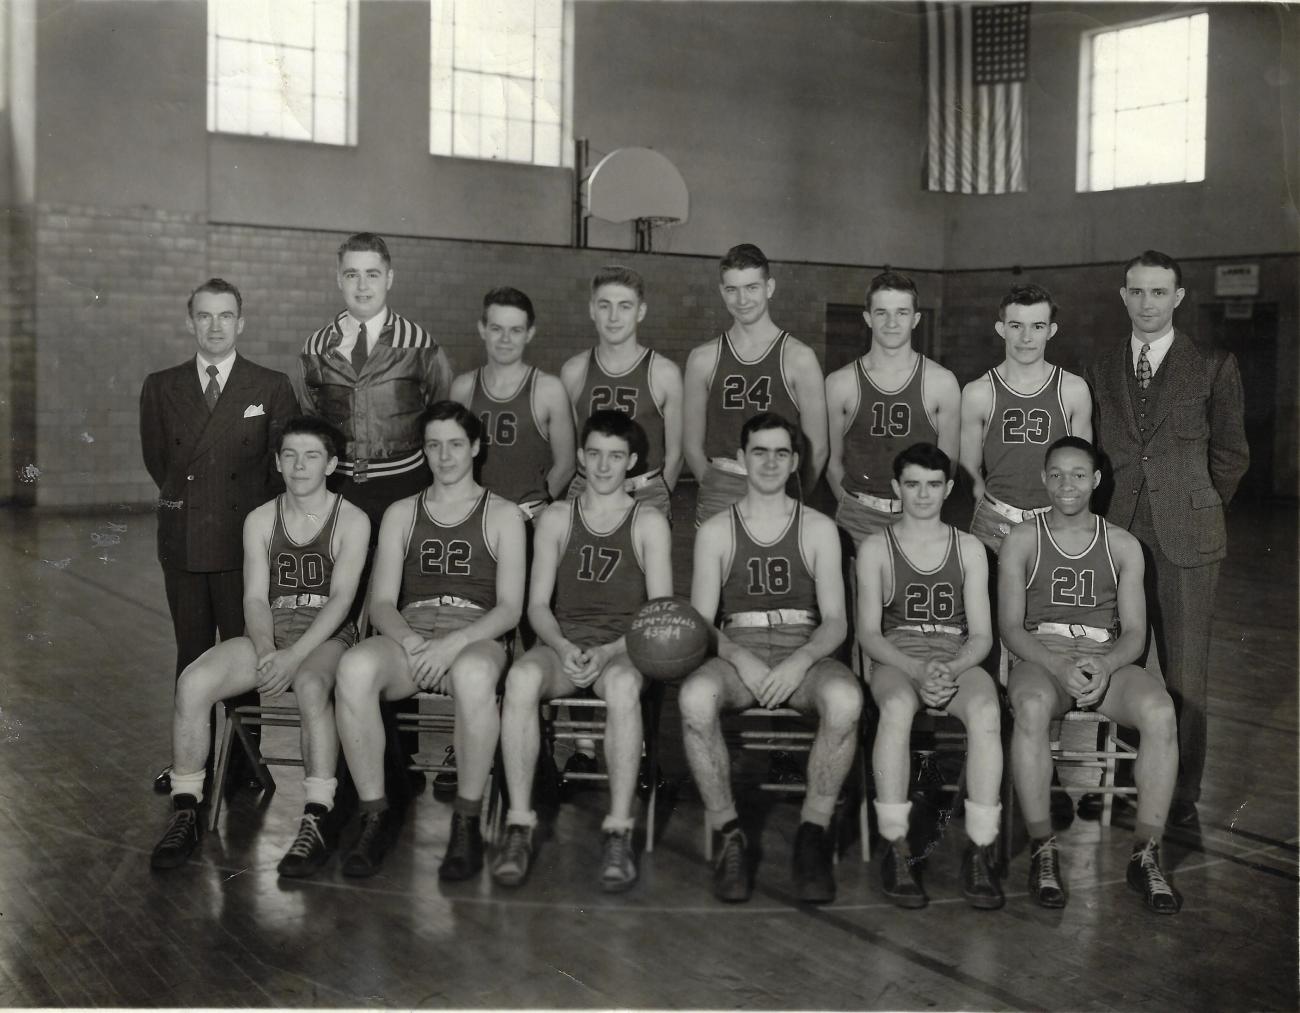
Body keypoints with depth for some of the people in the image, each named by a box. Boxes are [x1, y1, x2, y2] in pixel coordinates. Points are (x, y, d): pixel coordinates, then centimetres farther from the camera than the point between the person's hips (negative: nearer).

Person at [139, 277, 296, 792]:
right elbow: (155, 458, 16)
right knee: (191, 652, 9)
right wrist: (184, 503, 14)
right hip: (182, 540, 3)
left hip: (245, 539, -3)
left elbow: (283, 465, 4)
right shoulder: (161, 387, 7)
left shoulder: (272, 388, -1)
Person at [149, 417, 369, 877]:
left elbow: (341, 598, -10)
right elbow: (255, 597, 4)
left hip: (326, 636, -4)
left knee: (310, 685, -38)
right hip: (270, 633, 4)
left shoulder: (352, 521, 0)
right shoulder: (260, 520, 11)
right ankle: (185, 812, -12)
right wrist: (266, 652, -17)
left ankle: (316, 822, -35)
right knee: (192, 681, -23)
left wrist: (294, 656, -23)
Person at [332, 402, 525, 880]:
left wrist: (454, 643, -16)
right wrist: (410, 641, -11)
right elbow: (381, 602, 12)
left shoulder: (503, 515, 11)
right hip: (407, 636, 3)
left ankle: (467, 821, -25)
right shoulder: (401, 514, 20)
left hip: (476, 639, -2)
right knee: (355, 667, -33)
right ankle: (375, 814, -21)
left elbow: (510, 607, 1)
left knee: (473, 675, -41)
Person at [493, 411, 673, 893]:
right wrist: (563, 647, -13)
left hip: (623, 649, -1)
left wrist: (607, 652, -17)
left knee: (622, 684, -38)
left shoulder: (649, 523, 7)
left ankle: (619, 833, -34)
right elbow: (537, 605, 8)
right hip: (562, 644, 2)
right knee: (521, 677, -34)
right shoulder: (556, 518, 14)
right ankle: (519, 827, -30)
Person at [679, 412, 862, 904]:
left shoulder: (819, 528, 11)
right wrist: (741, 659, -16)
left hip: (805, 654, 0)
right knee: (695, 695, -35)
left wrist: (800, 662, -17)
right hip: (736, 652, 0)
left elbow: (836, 621, 4)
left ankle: (813, 835, -19)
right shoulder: (715, 531, 11)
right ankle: (729, 836, -21)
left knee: (845, 698, -35)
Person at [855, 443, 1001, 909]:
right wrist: (917, 669, -17)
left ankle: (980, 851, -30)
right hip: (895, 661, -1)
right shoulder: (876, 548, 8)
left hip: (957, 661, 1)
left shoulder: (969, 548, 12)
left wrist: (950, 669, -15)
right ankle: (895, 850, -32)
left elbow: (981, 635, 7)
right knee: (897, 706, -38)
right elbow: (868, 632, 1)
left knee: (986, 710, -34)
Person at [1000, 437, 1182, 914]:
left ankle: (1146, 854, -21)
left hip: (1107, 662, 2)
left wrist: (1105, 665, -16)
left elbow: (1135, 632, 7)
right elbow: (1010, 626, -1)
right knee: (1031, 706, -38)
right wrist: (1058, 667, -19)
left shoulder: (1123, 545, 11)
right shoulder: (1022, 540, 6)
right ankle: (1042, 849, -28)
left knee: (1161, 712, -30)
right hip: (1040, 658, -2)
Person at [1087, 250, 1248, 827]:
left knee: (1184, 673, 1)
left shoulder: (1213, 367, 2)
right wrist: (1110, 512, 9)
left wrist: (1196, 510, 8)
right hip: (1116, 534, 3)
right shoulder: (1101, 371, 11)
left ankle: (1182, 794, 11)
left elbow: (1231, 454, 8)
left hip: (1186, 539, -2)